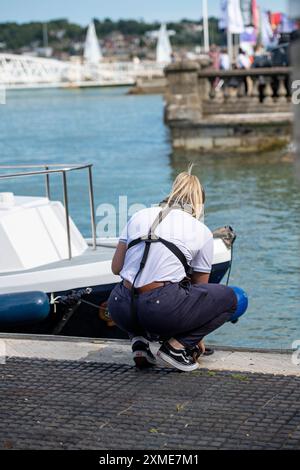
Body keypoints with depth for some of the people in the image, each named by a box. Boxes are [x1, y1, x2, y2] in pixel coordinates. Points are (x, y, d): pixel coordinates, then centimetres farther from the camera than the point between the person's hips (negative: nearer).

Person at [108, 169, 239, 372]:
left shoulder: (140, 216, 18)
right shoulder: (202, 232, 11)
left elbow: (116, 268, 19)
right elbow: (200, 290, 22)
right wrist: (197, 338, 35)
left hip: (121, 310, 5)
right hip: (161, 311, -4)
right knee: (228, 297, 18)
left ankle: (139, 338, 13)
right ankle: (177, 345, 3)